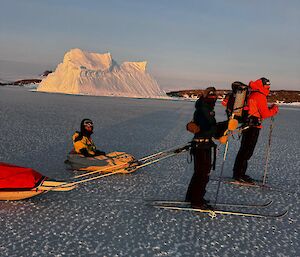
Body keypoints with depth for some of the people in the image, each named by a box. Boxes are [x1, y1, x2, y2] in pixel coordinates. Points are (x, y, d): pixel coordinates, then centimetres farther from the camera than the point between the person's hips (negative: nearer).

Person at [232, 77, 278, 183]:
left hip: (248, 125, 10)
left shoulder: (252, 95, 18)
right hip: (253, 126, -10)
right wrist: (274, 109, 1)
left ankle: (238, 173, 19)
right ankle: (239, 174, -2)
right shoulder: (260, 96, -11)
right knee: (246, 151, -6)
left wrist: (269, 109, 13)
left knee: (244, 150, 13)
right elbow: (264, 114, -14)